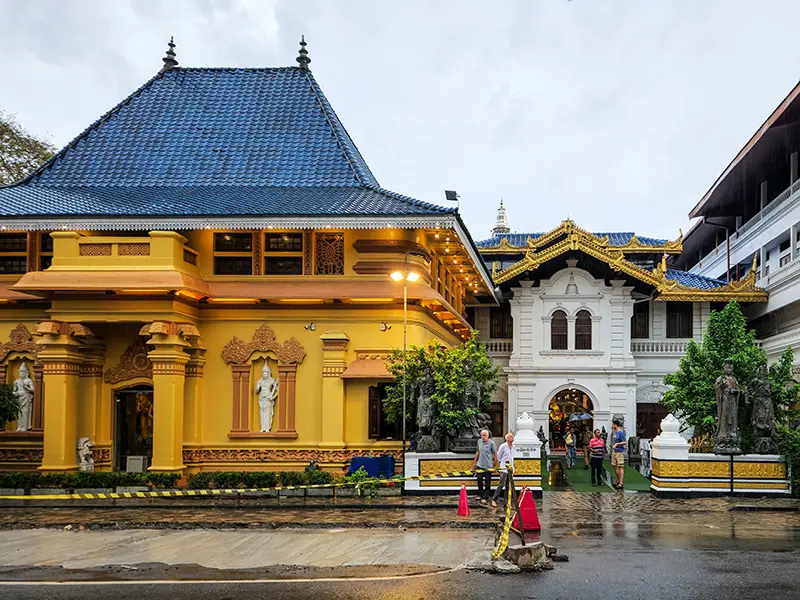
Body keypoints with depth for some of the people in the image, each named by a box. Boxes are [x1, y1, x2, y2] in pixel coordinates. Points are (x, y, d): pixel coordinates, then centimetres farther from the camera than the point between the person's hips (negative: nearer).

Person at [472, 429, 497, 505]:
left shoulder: (491, 443, -10)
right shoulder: (479, 441, 5)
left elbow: (495, 454, -3)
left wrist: (494, 465, -2)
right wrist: (475, 462, 18)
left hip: (488, 466, -5)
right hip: (480, 465, 5)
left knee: (487, 483, 2)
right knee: (479, 480, 11)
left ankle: (485, 498, 8)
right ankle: (480, 495, 27)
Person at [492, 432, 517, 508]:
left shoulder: (513, 446, 10)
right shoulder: (503, 446, -9)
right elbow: (498, 457, 0)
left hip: (510, 468, 6)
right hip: (504, 469, -6)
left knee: (508, 486, 7)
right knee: (501, 485, -11)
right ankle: (494, 500, -6)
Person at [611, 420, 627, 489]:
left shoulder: (621, 433, -14)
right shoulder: (613, 432, 11)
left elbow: (625, 442, -17)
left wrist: (617, 444, -20)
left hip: (620, 451, -9)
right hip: (614, 451, 9)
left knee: (620, 467, -7)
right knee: (615, 466, 13)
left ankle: (621, 483, -8)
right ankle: (618, 480, 25)